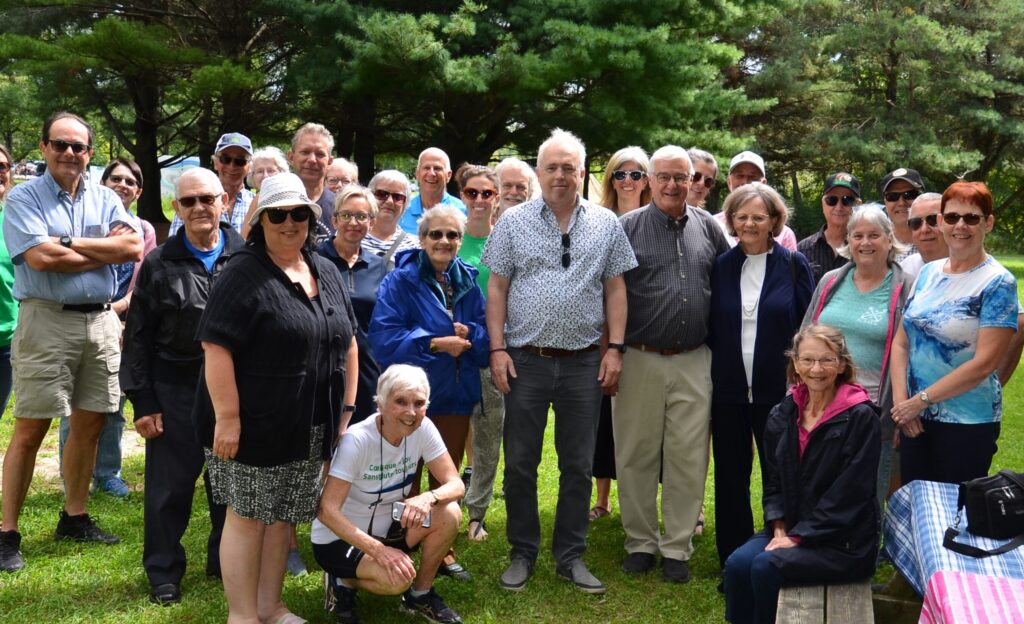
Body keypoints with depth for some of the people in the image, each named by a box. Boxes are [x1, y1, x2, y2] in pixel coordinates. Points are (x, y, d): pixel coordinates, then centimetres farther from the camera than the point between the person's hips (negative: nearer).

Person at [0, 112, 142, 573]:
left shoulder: (105, 200, 11)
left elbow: (134, 247, -5)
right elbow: (40, 257, -16)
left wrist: (70, 244, -11)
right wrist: (105, 250, -7)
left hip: (101, 320, 5)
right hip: (46, 321, -4)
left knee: (89, 424, 11)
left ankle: (74, 518, 26)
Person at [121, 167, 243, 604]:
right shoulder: (159, 264, 0)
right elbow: (138, 336, 1)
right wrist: (142, 400, -4)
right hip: (174, 391, -1)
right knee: (169, 486, 7)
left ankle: (225, 560, 31)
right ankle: (163, 573, 23)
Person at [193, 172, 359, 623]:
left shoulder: (326, 273, 10)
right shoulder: (243, 275, -12)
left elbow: (347, 344, 15)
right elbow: (215, 348, -18)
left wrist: (346, 408, 10)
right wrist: (227, 417, -22)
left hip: (310, 429, 7)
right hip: (254, 424, -6)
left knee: (281, 515, 15)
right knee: (247, 515, 4)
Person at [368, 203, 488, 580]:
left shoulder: (468, 282, 6)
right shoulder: (400, 281, -10)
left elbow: (487, 334, 5)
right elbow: (383, 337, -19)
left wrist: (469, 335, -17)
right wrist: (435, 343, -23)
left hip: (456, 395, 5)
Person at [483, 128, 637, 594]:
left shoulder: (606, 225, 6)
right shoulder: (514, 222, 2)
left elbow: (615, 289, 7)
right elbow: (496, 288, 1)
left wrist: (615, 348, -1)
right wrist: (497, 349, -6)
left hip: (583, 363, 1)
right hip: (525, 360, -1)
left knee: (578, 465, 8)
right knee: (520, 463, 6)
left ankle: (571, 556, 21)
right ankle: (522, 553, 21)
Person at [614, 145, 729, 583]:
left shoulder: (707, 226, 9)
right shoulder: (628, 227, 0)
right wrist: (610, 351, -4)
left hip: (694, 362, 2)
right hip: (639, 360, -2)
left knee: (689, 457, 5)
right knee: (636, 455, 6)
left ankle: (677, 547, 17)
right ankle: (640, 542, 20)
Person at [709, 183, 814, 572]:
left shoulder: (794, 265, -1)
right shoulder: (721, 266, 5)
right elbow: (711, 327, 9)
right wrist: (715, 372, 3)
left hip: (777, 389, -2)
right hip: (729, 389, 3)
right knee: (730, 477, 9)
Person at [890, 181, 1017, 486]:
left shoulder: (998, 283, -10)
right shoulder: (928, 273, 6)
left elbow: (985, 363, -17)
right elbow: (901, 342, 6)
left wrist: (920, 400, -14)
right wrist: (900, 401, -7)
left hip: (967, 423, -5)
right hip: (915, 417, 5)